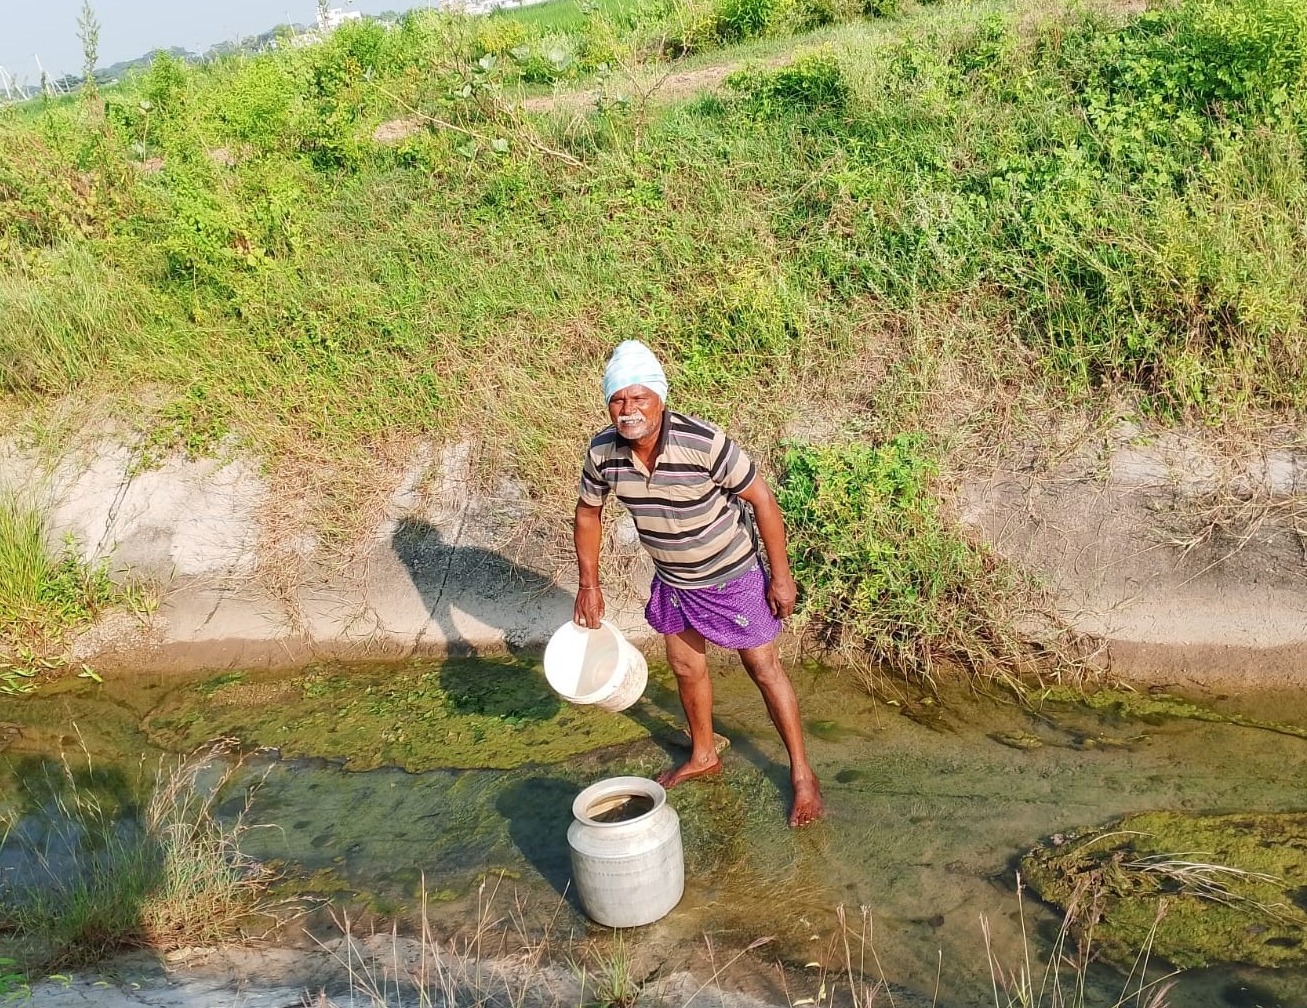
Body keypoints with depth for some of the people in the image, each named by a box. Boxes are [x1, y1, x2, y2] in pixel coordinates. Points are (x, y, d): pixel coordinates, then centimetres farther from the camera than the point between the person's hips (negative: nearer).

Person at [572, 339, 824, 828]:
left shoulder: (704, 442, -33)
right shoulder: (603, 451, -18)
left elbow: (761, 498, -22)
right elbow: (588, 512, 1)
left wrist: (780, 575, -17)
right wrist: (589, 583, 3)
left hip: (731, 576, -5)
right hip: (673, 580, 5)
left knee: (764, 668, 5)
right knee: (685, 665, 21)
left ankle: (802, 775, 21)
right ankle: (703, 755, 46)